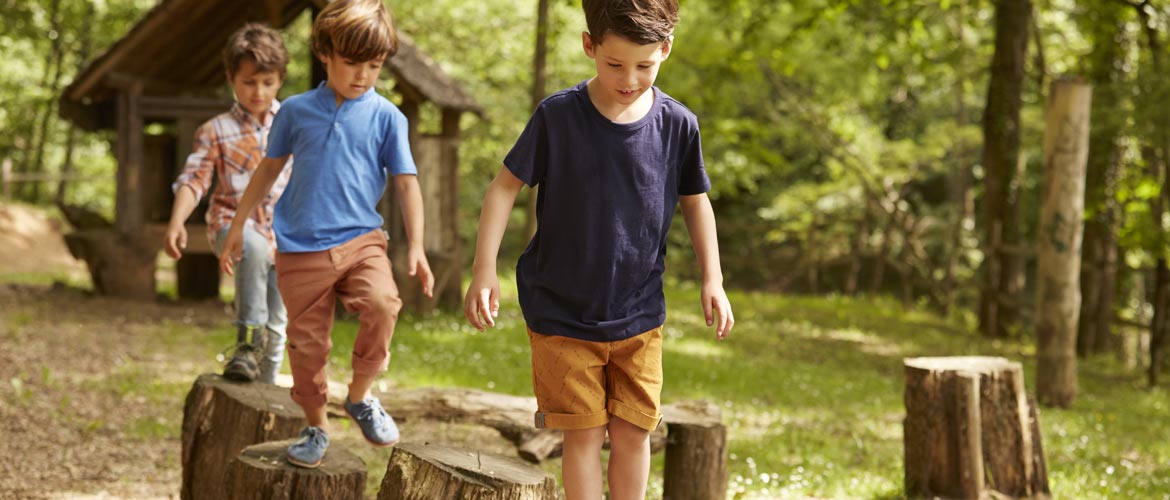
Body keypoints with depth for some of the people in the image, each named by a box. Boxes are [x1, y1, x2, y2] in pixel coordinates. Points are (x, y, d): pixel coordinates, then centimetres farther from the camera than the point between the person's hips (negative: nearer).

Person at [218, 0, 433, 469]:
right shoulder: (297, 111, 4)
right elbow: (269, 169, 16)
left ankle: (361, 395, -4)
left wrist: (415, 247, -6)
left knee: (382, 303, -26)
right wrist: (237, 227, 18)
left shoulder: (385, 116, 1)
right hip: (301, 249, 1)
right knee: (306, 343, 4)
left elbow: (406, 183, 2)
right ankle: (316, 427, 24)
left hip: (361, 240, -1)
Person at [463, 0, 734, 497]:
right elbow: (505, 185, -5)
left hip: (639, 315, 2)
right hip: (563, 313, -2)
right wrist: (484, 268, -12)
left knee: (633, 432, 5)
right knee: (583, 433, 1)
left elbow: (695, 200, 9)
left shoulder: (677, 125, -7)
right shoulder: (558, 115, -13)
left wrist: (712, 279, 5)